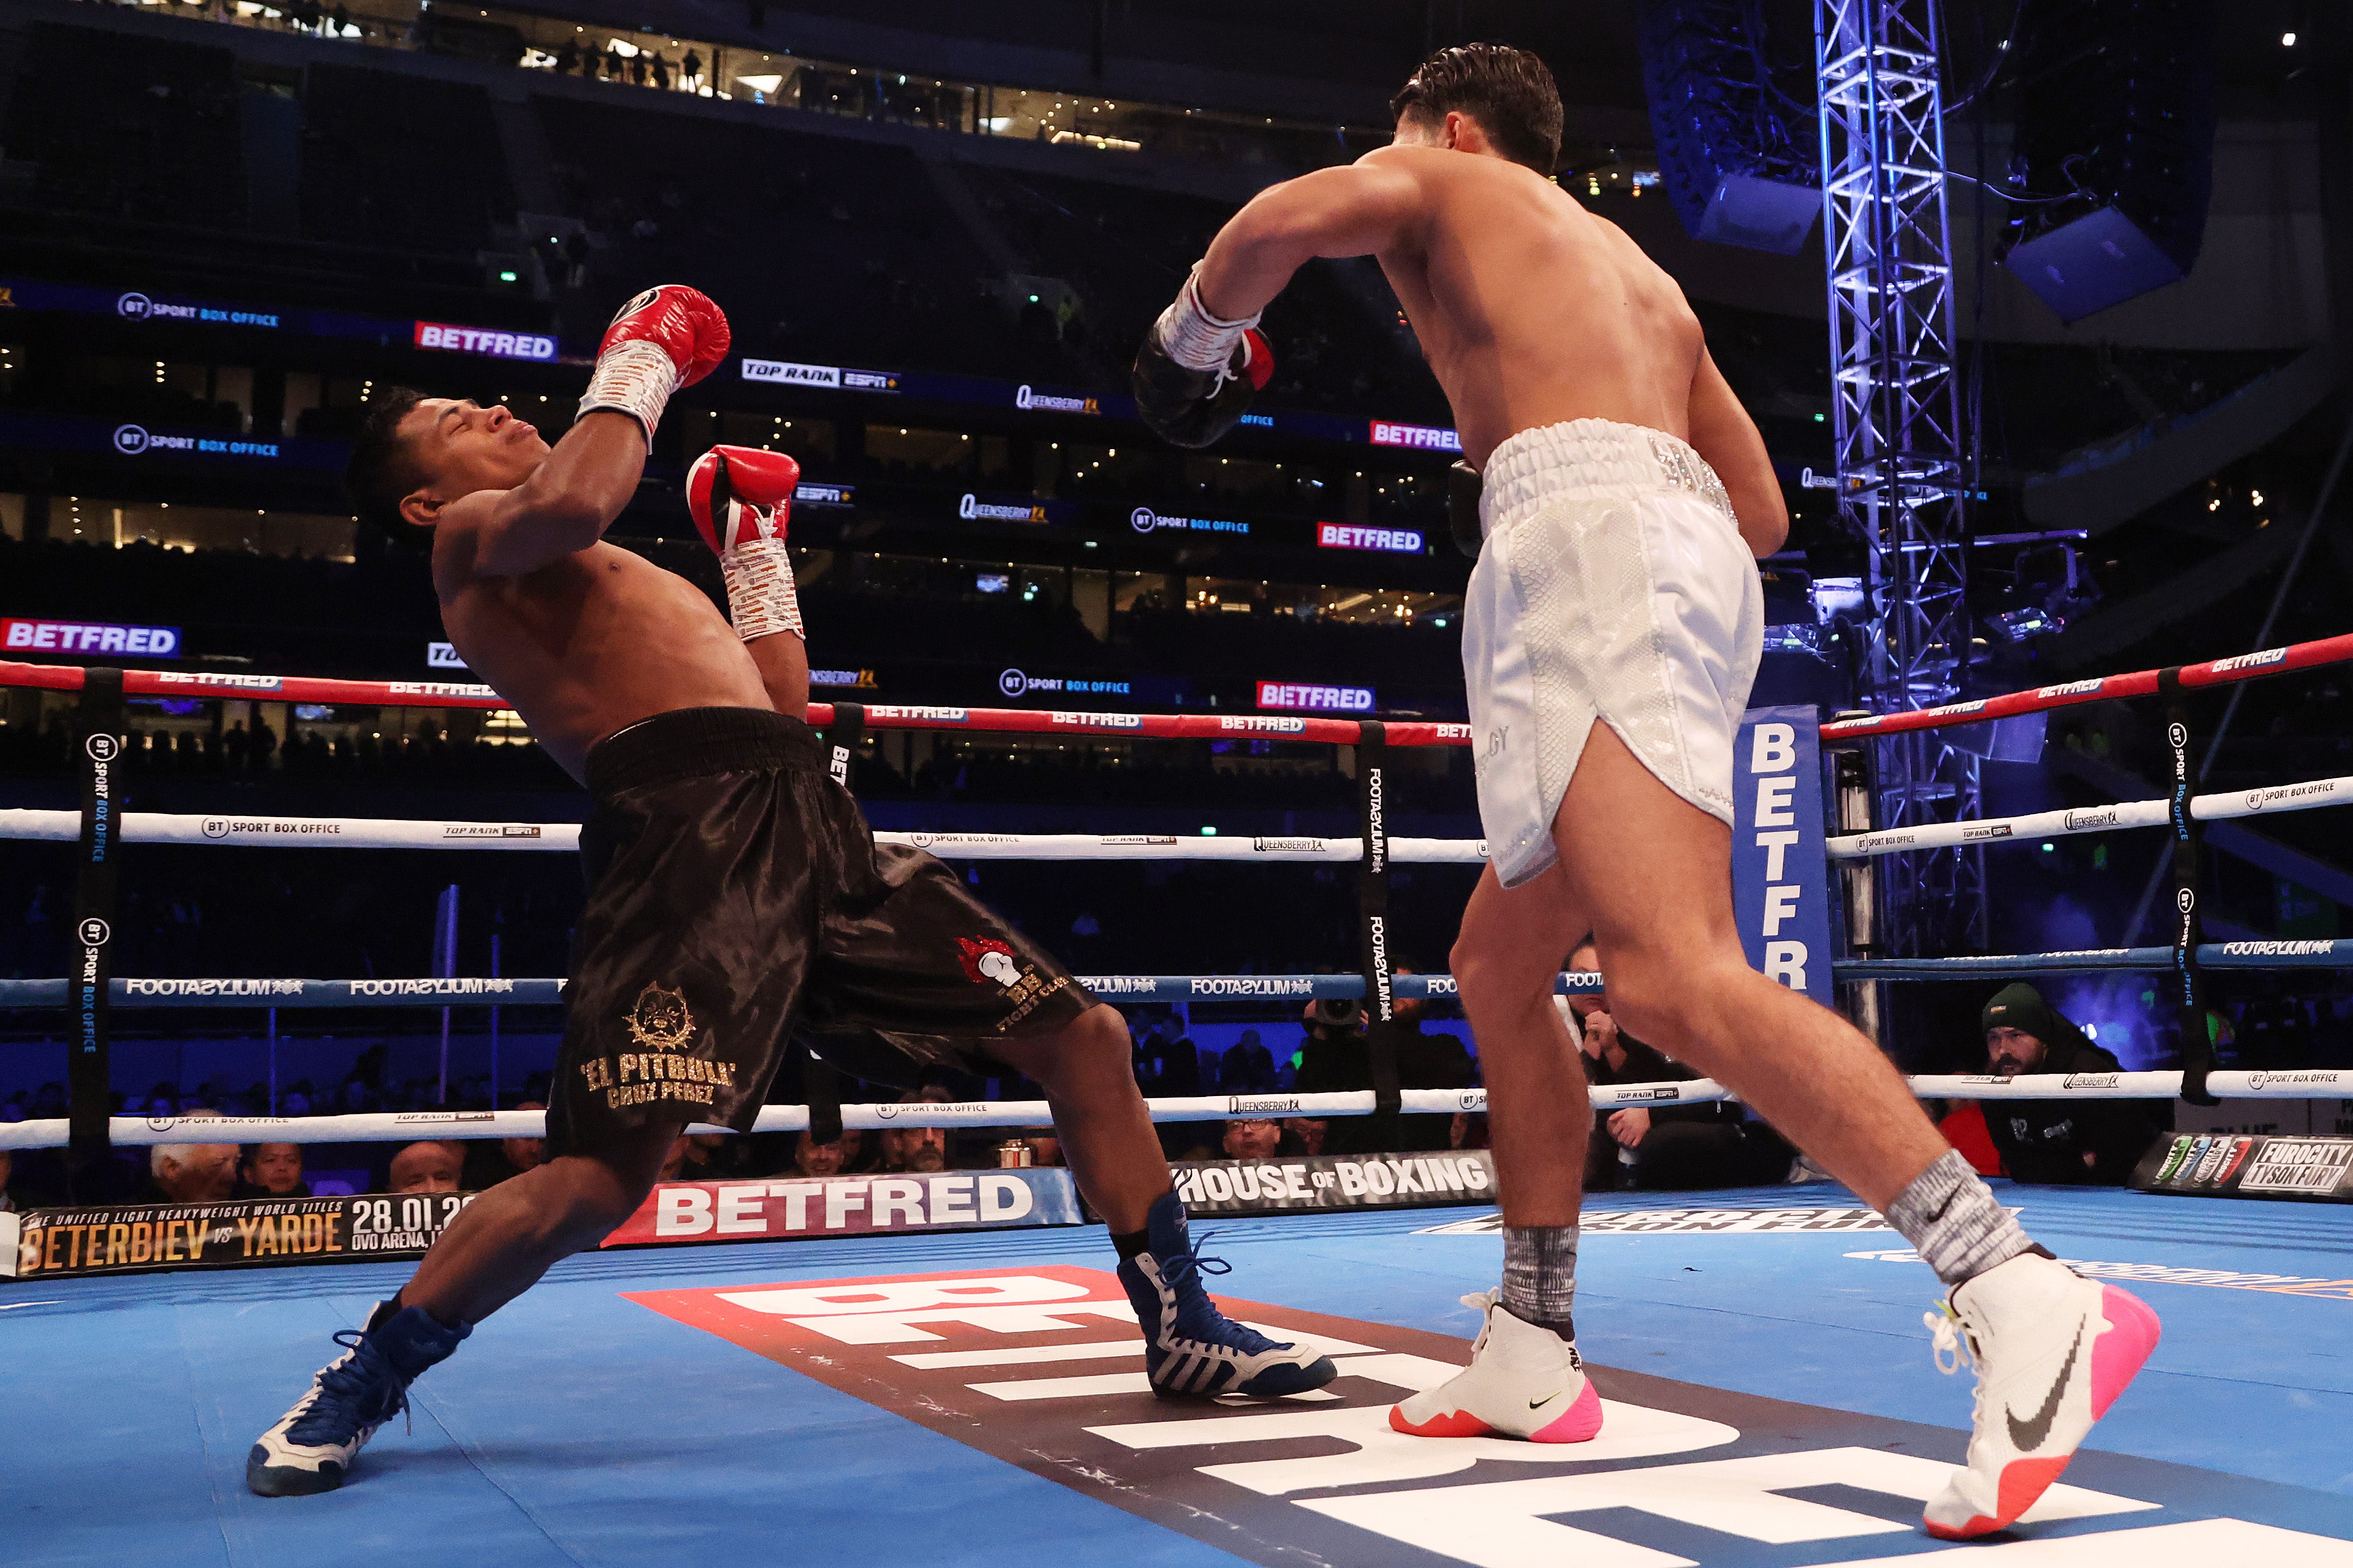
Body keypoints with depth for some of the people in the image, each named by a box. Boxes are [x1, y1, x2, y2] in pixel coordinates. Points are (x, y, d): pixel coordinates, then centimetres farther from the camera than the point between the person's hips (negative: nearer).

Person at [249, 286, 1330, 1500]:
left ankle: (1183, 1332, 14)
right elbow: (569, 503, -14)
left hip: (815, 828, 8)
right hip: (687, 827, -8)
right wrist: (640, 362, 4)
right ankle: (359, 1387, 7)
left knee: (1081, 1033, 4)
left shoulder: (626, 582, 38)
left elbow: (784, 698, 36)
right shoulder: (472, 538, 11)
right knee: (600, 1178, -20)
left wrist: (756, 541, 39)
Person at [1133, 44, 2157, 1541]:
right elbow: (1765, 510, 31)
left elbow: (1280, 220, -7)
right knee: (1500, 964, 15)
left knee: (1674, 977, -24)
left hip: (1593, 538, -9)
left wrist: (1193, 343, 14)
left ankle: (2028, 1300, -33)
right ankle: (1531, 1360, 15)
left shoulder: (1446, 181, 17)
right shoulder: (1640, 275, 35)